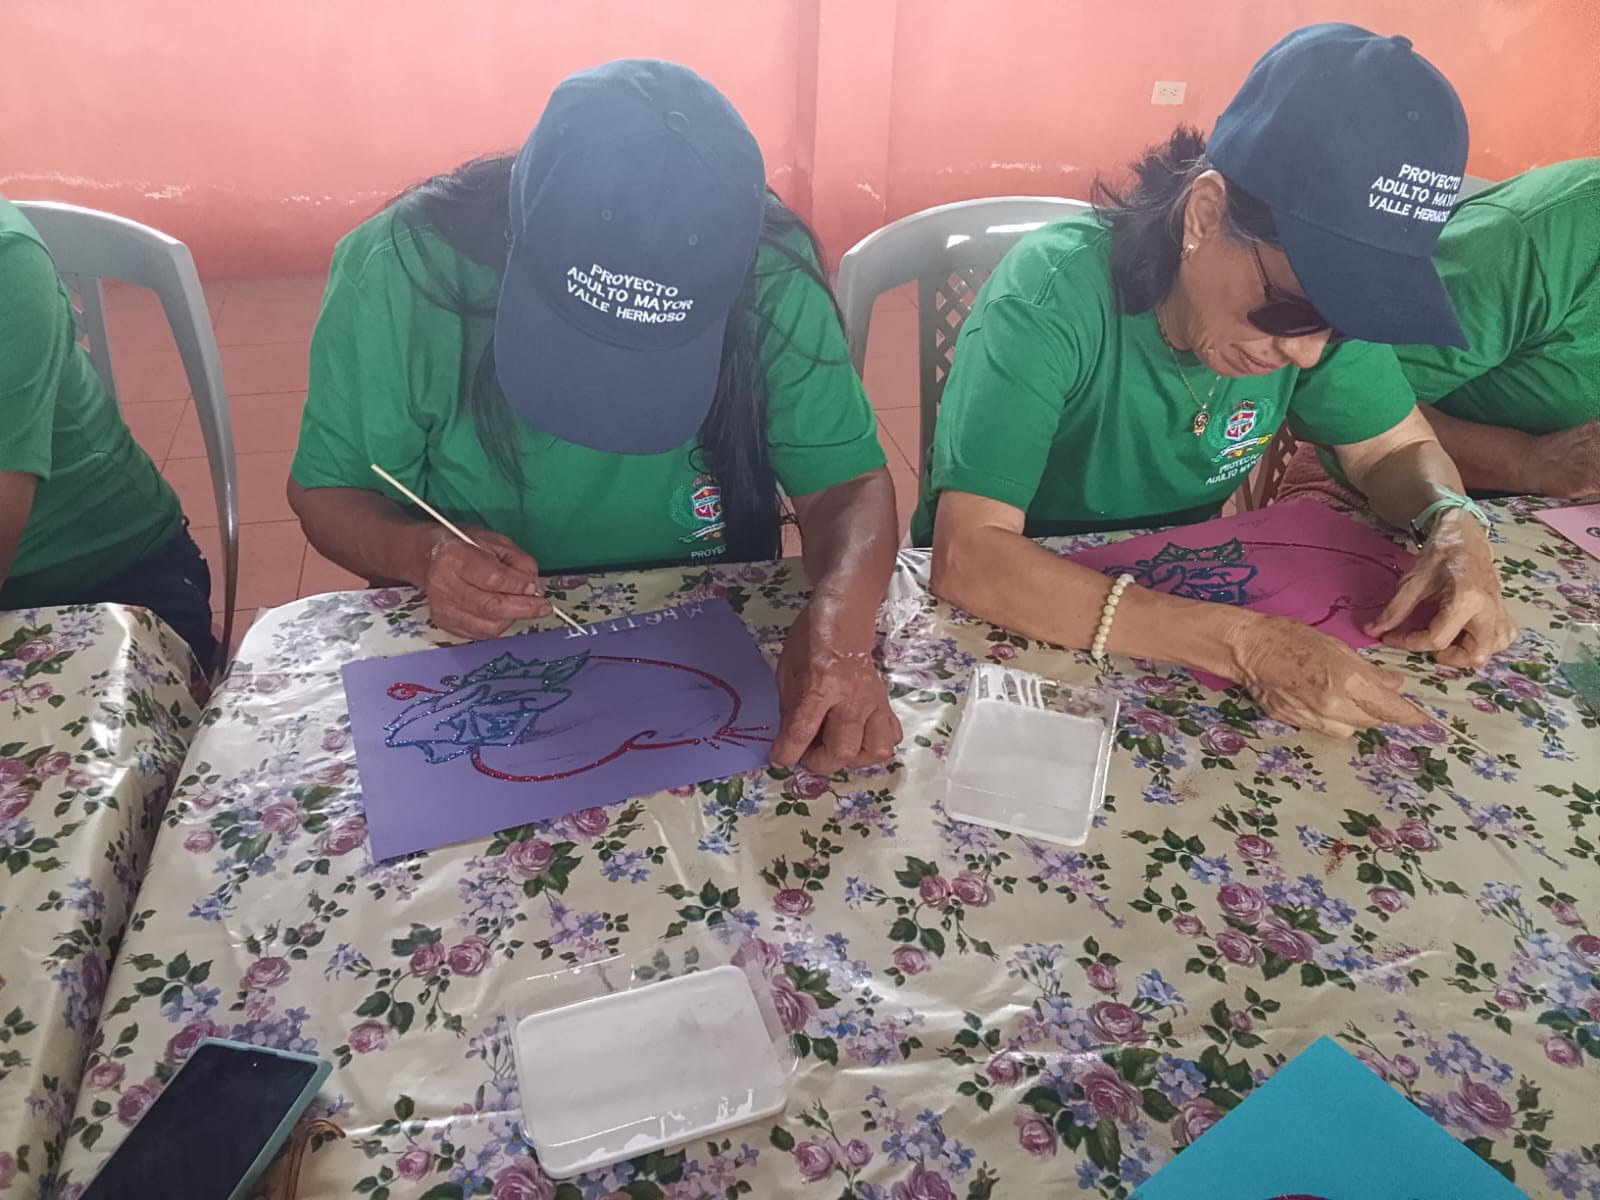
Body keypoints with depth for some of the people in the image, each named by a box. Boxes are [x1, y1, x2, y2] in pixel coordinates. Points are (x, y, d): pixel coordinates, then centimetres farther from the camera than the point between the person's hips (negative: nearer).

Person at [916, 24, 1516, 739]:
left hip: (1175, 589, 6)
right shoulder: (1052, 298, -27)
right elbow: (970, 559, -35)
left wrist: (1454, 525, -17)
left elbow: (1398, 448, 6)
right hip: (1014, 617, -5)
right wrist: (1242, 642, -40)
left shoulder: (1322, 289, -9)